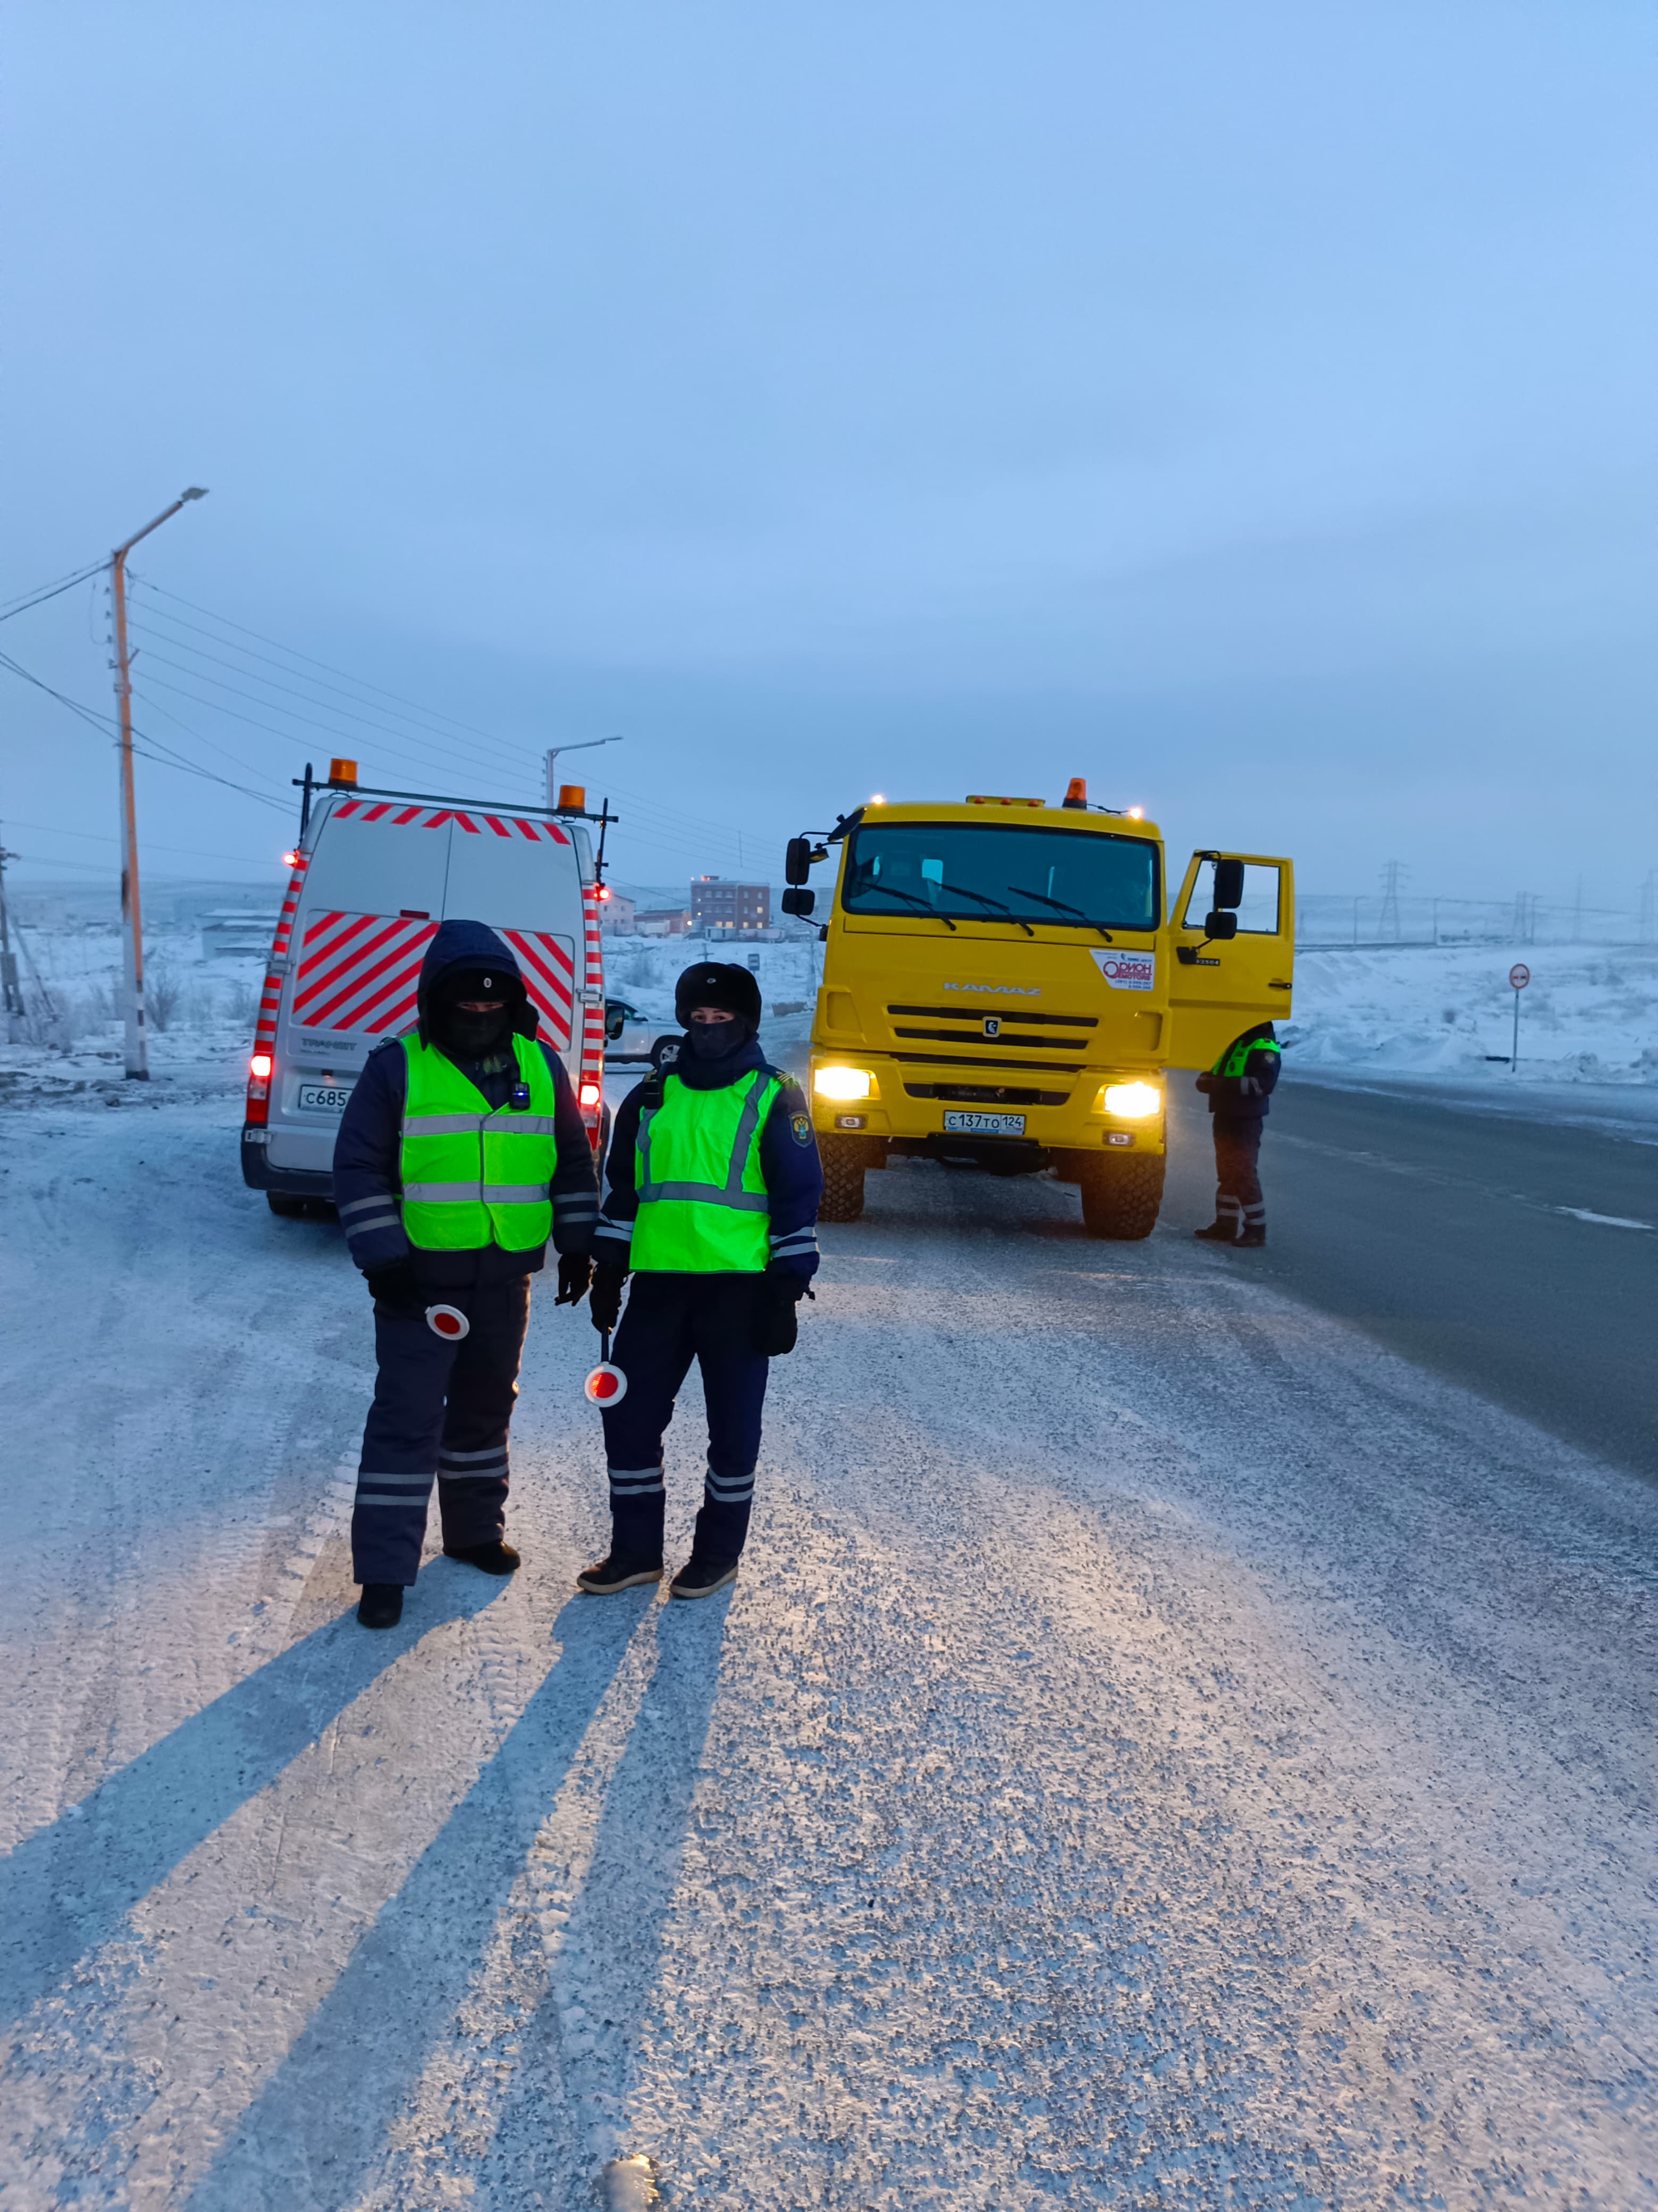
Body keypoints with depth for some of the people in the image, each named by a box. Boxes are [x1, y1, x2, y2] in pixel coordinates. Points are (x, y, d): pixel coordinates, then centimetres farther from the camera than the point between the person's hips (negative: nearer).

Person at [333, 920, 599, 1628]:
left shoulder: (540, 1066, 6)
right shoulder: (397, 1066, -6)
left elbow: (573, 1163, 14)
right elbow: (359, 1168, -5)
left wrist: (576, 1245, 8)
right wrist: (382, 1258, -11)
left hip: (505, 1279, 4)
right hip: (419, 1278, -4)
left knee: (486, 1406, 17)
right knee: (407, 1417, -5)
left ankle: (475, 1530, 34)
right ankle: (384, 1571, 1)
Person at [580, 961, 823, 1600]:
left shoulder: (774, 1098, -1)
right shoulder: (652, 1096, 13)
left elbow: (798, 1198, -3)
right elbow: (621, 1188, 18)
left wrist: (787, 1289, -7)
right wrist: (608, 1271, 13)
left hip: (740, 1288, -4)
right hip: (659, 1283, 4)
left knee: (732, 1426, 5)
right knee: (628, 1415, 5)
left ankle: (718, 1553, 20)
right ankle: (635, 1549, 20)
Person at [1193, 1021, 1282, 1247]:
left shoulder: (1264, 1046, -10)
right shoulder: (1227, 1040, 14)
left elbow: (1263, 1084, -23)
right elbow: (1206, 1076, 18)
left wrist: (1228, 1084, -28)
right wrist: (1208, 1081, -6)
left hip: (1247, 1121, -8)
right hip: (1223, 1117, 8)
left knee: (1244, 1174, -7)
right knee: (1226, 1173, 13)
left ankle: (1256, 1229, 0)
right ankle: (1225, 1225, 21)